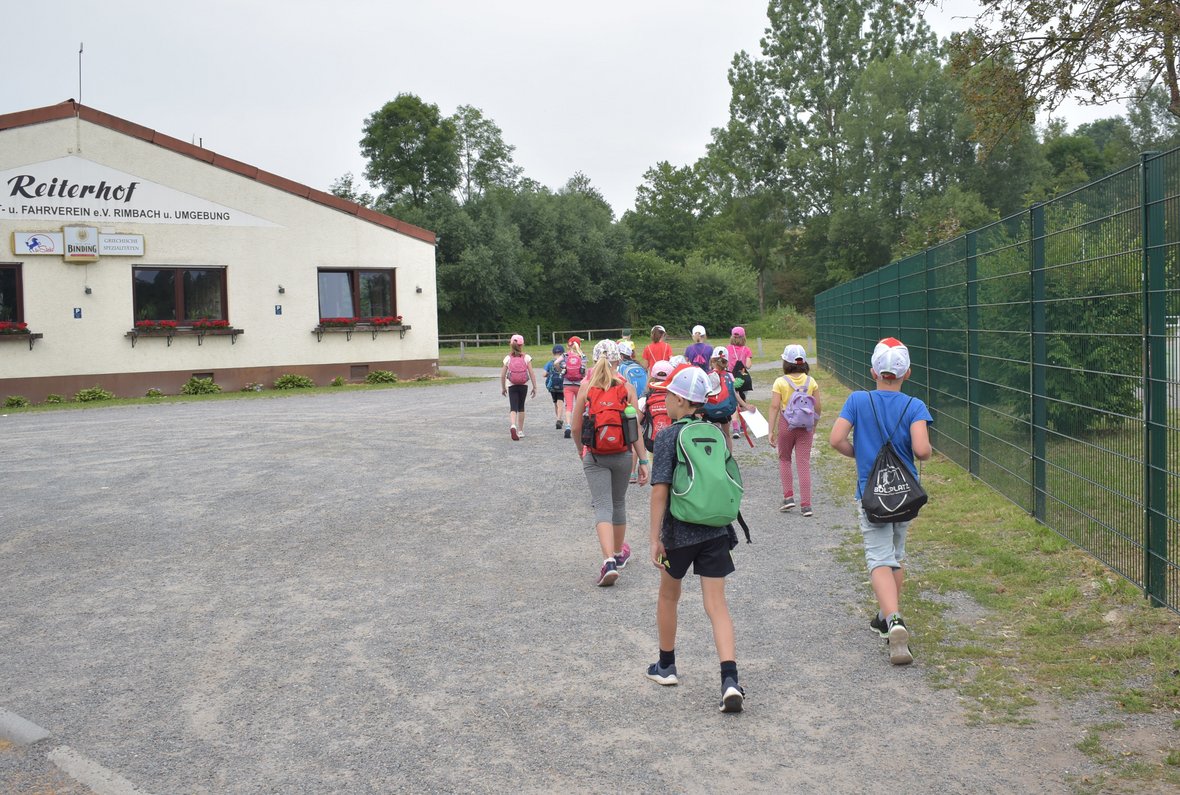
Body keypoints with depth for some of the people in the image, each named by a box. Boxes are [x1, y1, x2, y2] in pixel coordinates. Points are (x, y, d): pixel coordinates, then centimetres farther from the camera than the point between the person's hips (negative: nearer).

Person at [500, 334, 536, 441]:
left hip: (511, 386, -1)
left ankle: (513, 425, -31)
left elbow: (502, 375, 0)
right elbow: (532, 373, -7)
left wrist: (503, 388, 12)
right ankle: (520, 430, 21)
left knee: (513, 408, -4)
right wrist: (535, 387, 0)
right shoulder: (526, 357, -5)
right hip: (523, 385, 1)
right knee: (521, 407, 16)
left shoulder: (508, 358, -2)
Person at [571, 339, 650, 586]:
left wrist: (581, 450, 17)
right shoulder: (627, 387, -5)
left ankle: (609, 560, -19)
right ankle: (619, 553, 37)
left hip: (594, 457, -1)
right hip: (622, 455, 2)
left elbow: (576, 428, -1)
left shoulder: (585, 387, -6)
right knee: (619, 503, 20)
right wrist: (643, 461, 0)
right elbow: (636, 429, -6)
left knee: (603, 507, -1)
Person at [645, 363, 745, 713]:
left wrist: (655, 537, -12)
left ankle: (666, 666, 34)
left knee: (668, 597, 19)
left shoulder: (668, 436, -10)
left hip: (679, 532, -3)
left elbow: (660, 490, -15)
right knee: (717, 605, 2)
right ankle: (730, 680, -11)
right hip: (716, 530, 4)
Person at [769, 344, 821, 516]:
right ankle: (806, 505, 3)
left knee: (784, 460, 20)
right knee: (804, 463, 4)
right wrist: (814, 426, 17)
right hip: (806, 425, 2)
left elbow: (774, 407, -12)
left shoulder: (781, 382, -9)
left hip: (786, 424, -2)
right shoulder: (811, 381, 0)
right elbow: (817, 407, 3)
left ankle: (788, 496, 14)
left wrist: (771, 431, -9)